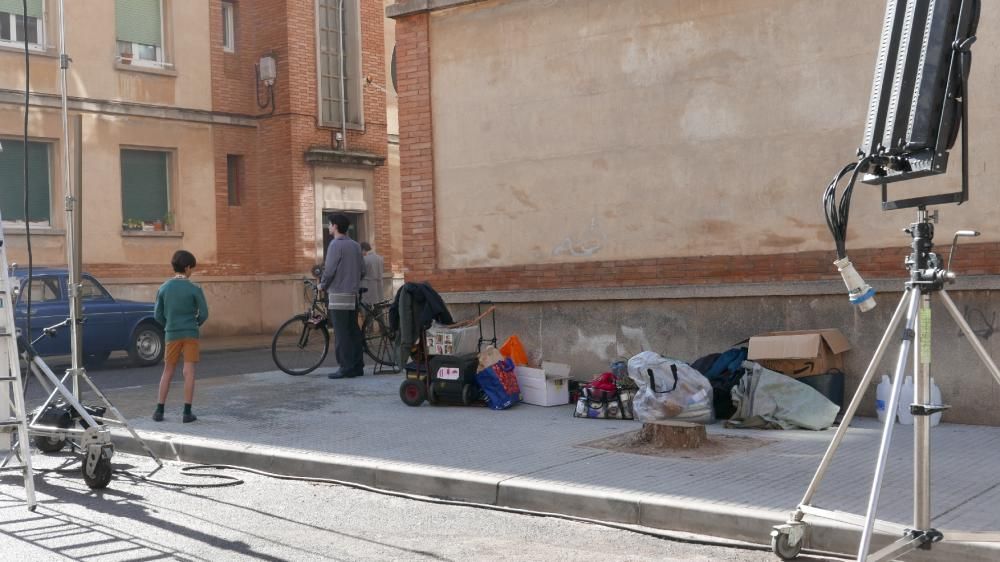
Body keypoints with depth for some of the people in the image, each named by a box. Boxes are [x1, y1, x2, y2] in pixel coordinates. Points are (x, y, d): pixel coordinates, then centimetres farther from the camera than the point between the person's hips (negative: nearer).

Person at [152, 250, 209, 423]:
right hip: (190, 334, -3)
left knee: (167, 372, 13)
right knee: (189, 373, 0)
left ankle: (159, 410, 14)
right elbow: (203, 313, -7)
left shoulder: (164, 288, 1)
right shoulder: (194, 289, -9)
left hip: (171, 335, 3)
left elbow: (158, 315, 3)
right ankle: (187, 412, -2)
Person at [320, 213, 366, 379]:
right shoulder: (355, 245, 11)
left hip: (338, 295, -8)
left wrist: (322, 285, 1)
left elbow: (329, 270, -15)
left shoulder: (336, 245, -11)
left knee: (341, 333, -5)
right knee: (353, 331, 10)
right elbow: (362, 271, 11)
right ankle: (357, 366, 12)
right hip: (353, 294, 8)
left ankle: (346, 368, -6)